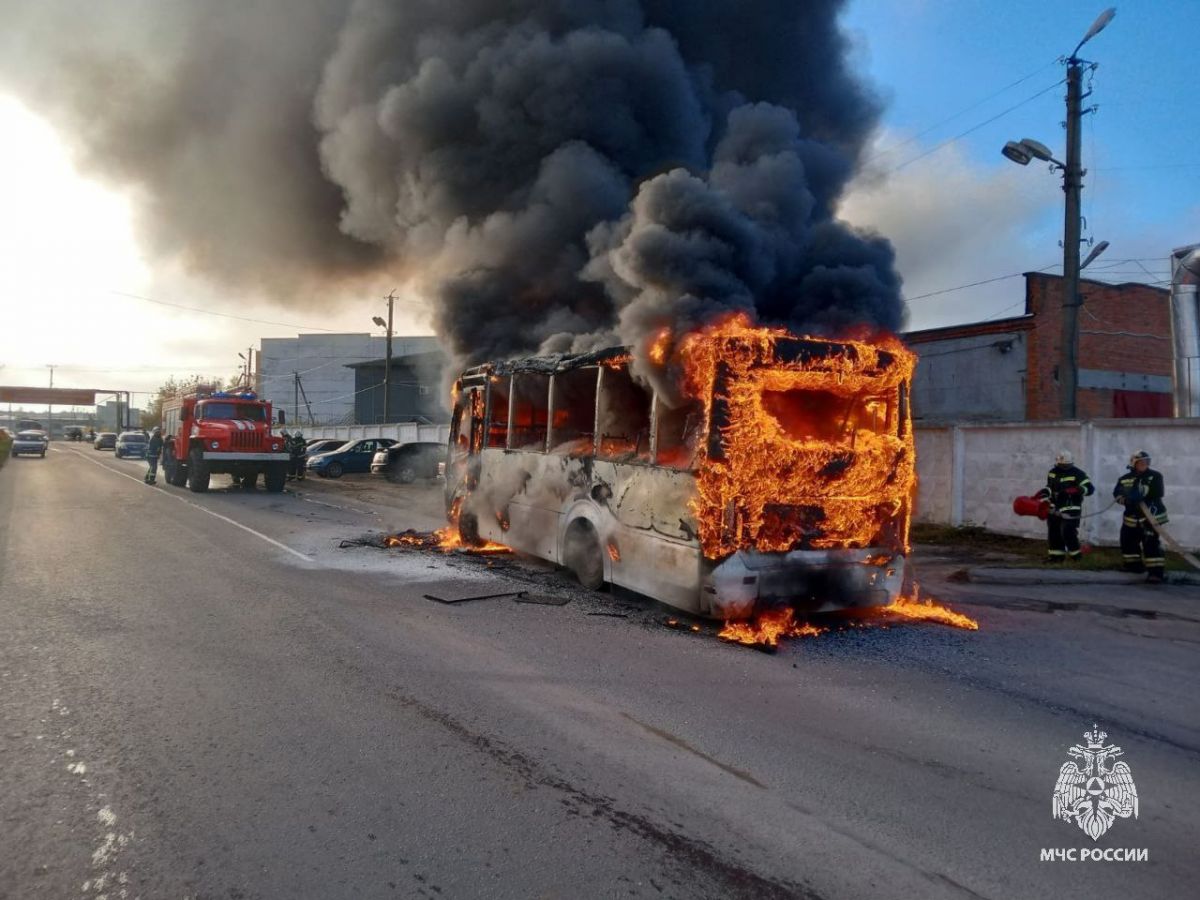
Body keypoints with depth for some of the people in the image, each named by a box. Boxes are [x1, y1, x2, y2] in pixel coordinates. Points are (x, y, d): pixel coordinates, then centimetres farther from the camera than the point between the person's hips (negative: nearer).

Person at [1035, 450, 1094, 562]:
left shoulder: (1078, 473, -11)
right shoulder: (1053, 472, 9)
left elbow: (1090, 488, -17)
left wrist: (1077, 490, -34)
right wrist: (1042, 493, 5)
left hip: (1070, 510, -7)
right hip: (1054, 509, 7)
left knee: (1068, 532, -11)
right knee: (1053, 532, 10)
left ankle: (1075, 554, 8)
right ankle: (1056, 554, 22)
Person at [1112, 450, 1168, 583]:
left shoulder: (1155, 476, -5)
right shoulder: (1124, 479, 4)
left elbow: (1159, 492, -18)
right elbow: (1116, 494, -1)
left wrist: (1143, 494, -30)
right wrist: (1125, 498, -22)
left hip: (1151, 515, -5)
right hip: (1132, 516, 5)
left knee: (1151, 542, -16)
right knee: (1128, 541, 13)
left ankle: (1156, 571, -17)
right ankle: (1135, 564, 34)